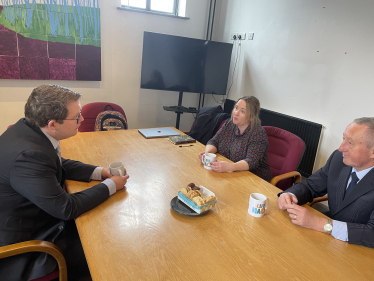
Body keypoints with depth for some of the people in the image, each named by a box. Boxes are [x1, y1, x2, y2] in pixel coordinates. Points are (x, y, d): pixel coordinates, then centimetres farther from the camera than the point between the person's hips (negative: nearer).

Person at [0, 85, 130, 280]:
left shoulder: (30, 128, -9)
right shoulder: (29, 155, -36)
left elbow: (59, 163, 8)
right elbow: (66, 208, -27)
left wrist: (100, 172, -4)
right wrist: (110, 186, -16)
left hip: (33, 214, 8)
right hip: (20, 246, -8)